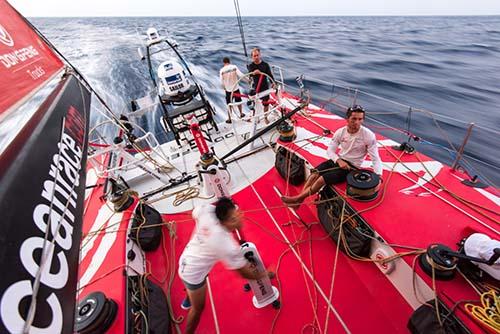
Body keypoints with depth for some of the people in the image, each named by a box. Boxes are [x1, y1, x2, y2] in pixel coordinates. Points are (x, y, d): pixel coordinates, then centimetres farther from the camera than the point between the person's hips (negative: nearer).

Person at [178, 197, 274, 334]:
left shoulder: (206, 211, -26)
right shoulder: (227, 245, -37)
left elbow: (195, 212, 0)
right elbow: (245, 273, -25)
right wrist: (265, 274, -6)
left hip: (186, 260, 8)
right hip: (193, 273, -8)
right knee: (198, 307, 18)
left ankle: (188, 301, 71)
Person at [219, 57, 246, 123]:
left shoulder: (222, 70, -8)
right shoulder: (234, 67, -9)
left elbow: (222, 82, -6)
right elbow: (241, 75, -15)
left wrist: (224, 88, 12)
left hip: (228, 90, -1)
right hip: (236, 88, 1)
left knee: (229, 105, 11)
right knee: (238, 102, 22)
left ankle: (229, 119, 17)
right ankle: (241, 114, 39)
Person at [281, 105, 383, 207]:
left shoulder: (369, 136, -15)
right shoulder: (340, 132, -4)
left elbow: (376, 159, -14)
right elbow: (330, 150, -1)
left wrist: (378, 176, -29)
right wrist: (339, 160, -20)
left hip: (352, 166, -4)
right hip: (339, 160, 5)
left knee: (322, 179, -23)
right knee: (314, 173, -18)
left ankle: (297, 198, -13)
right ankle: (298, 200, -16)